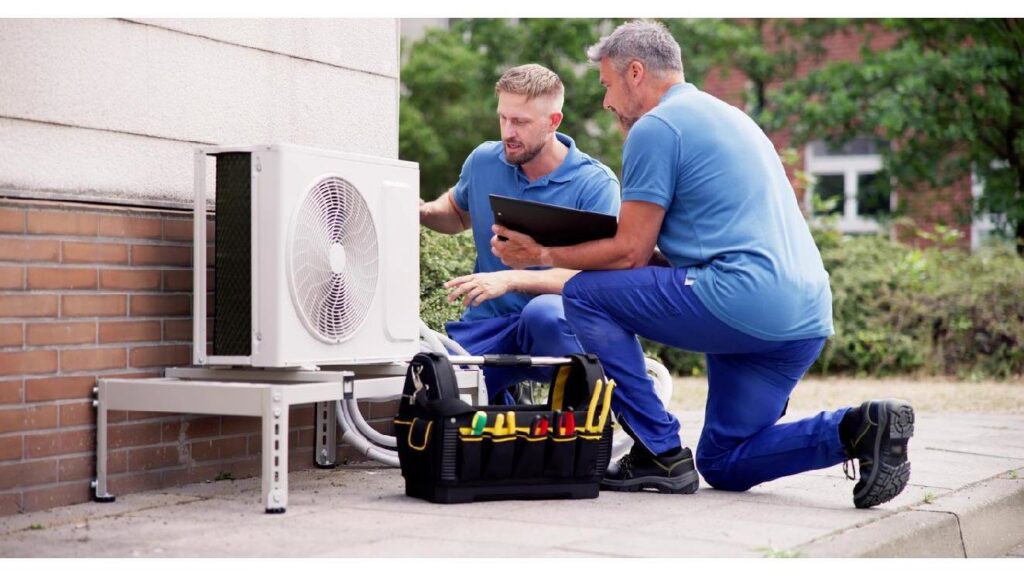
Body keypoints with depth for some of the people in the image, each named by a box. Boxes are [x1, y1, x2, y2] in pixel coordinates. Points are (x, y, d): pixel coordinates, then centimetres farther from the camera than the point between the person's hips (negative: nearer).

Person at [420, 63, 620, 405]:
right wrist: (422, 212, 5)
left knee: (543, 313, -41)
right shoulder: (483, 161, 6)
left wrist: (510, 279, -29)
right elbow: (458, 212, 29)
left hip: (560, 325, -4)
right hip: (488, 324, 5)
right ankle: (499, 404, 16)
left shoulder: (595, 184, -9)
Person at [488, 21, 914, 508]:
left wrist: (544, 255, 7)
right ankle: (857, 429, -1)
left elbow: (630, 253, -5)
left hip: (745, 301, -10)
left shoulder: (654, 127, -3)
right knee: (724, 464, 18)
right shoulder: (727, 116, 26)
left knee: (584, 295, 1)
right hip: (807, 319, 10)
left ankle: (660, 454, -2)